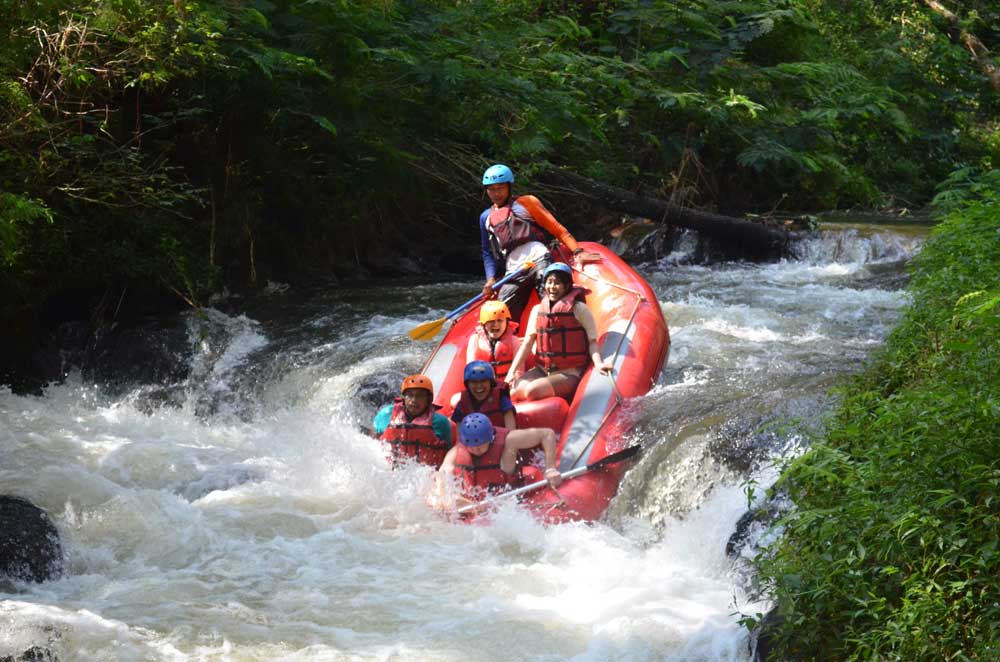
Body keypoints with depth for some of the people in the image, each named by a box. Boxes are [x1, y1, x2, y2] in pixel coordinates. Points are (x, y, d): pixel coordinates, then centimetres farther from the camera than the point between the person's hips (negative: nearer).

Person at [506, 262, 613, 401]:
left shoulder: (578, 309, -3)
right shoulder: (537, 310, 11)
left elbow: (592, 341, -4)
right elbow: (527, 343, 8)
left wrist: (598, 363, -24)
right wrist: (511, 372, -1)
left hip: (569, 374, -5)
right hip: (542, 370, 5)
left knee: (532, 390, -30)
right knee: (518, 387, -25)